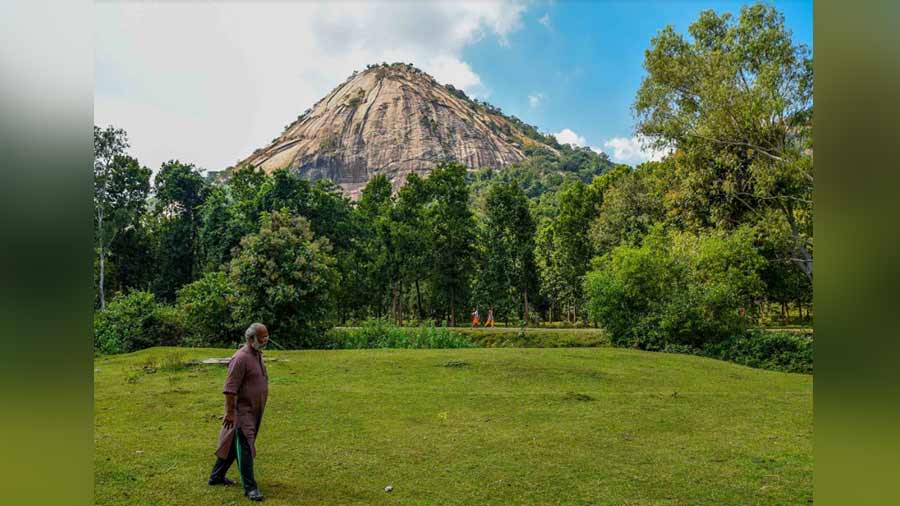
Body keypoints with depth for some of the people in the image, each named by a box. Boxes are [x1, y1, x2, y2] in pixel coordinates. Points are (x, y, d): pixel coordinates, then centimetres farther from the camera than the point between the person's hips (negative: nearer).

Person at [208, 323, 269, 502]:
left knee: (233, 445, 19)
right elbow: (230, 388, -21)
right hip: (243, 411, -9)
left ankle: (217, 476, 33)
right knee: (244, 448, -4)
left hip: (254, 411, 9)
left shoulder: (258, 354, 10)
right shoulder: (241, 358, -20)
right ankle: (250, 487, 0)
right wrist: (229, 412, -22)